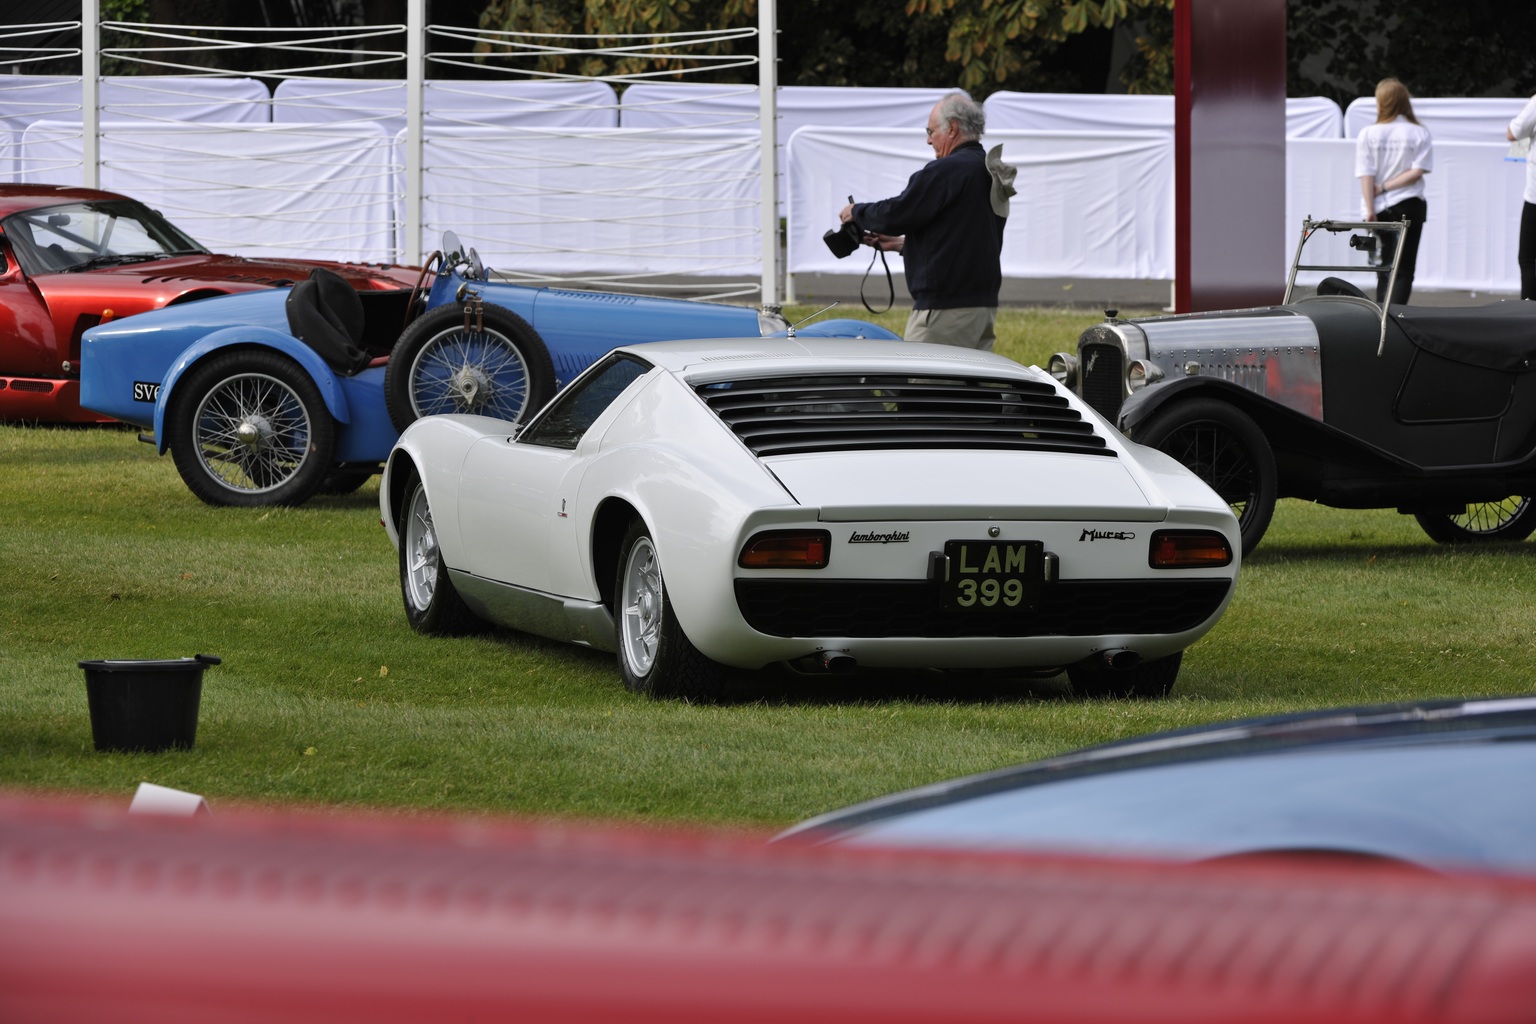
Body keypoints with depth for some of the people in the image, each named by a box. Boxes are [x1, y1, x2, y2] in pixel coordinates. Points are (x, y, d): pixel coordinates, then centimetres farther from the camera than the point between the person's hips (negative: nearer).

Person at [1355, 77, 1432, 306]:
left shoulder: (1368, 134, -2)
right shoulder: (1419, 133, -2)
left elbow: (1366, 175, -6)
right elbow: (1418, 171, -10)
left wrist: (1370, 209, -6)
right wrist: (1388, 187, -5)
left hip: (1379, 209, 1)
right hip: (1408, 207, -1)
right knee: (1404, 269, -2)